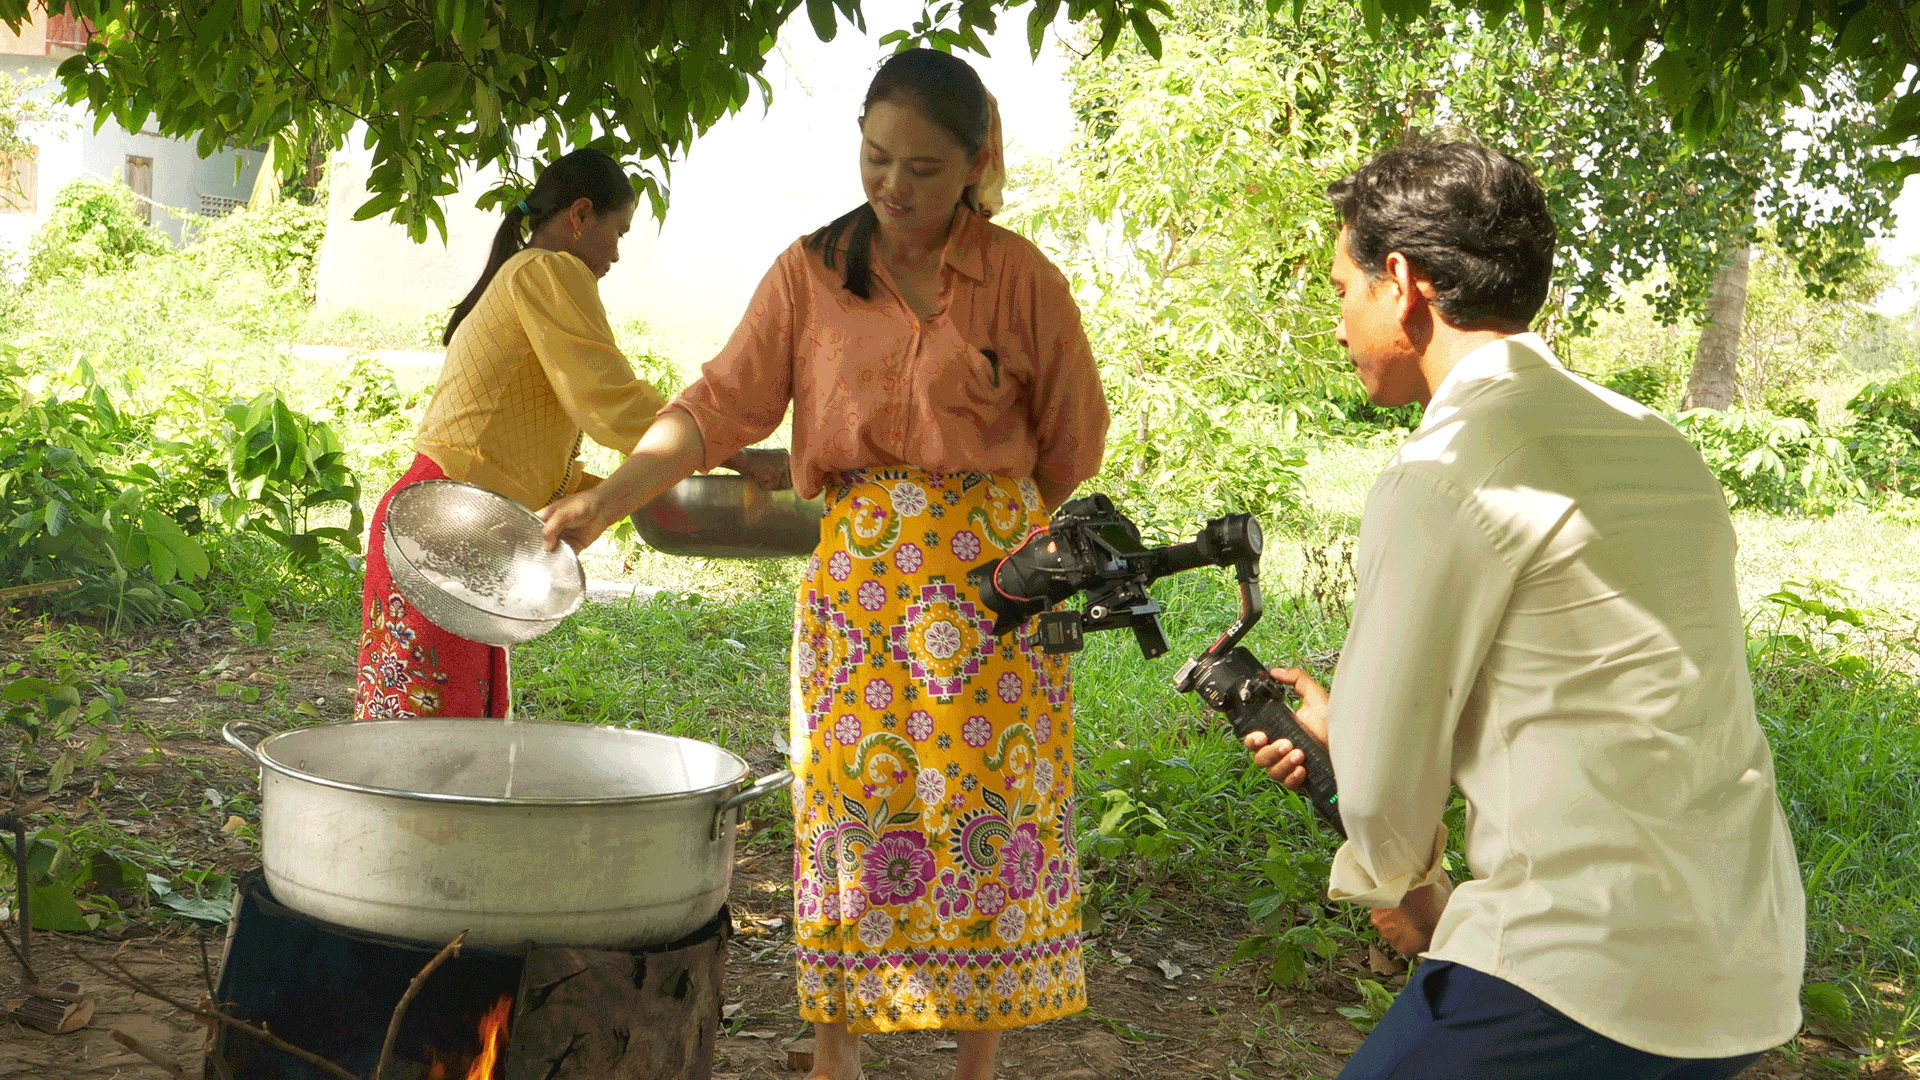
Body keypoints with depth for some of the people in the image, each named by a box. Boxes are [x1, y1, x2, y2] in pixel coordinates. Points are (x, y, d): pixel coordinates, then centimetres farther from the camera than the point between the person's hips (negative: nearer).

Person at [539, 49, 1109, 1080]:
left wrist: (1027, 554, 3)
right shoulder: (811, 272, 3)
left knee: (991, 812, 1)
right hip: (856, 574, 1)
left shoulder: (1021, 278, 0)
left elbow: (1072, 440, 7)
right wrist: (608, 498, -14)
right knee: (852, 808, 2)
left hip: (994, 578, -1)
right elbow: (722, 404, -3)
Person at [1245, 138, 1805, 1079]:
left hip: (1589, 979, -9)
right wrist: (1348, 726, 29)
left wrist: (1403, 890, 15)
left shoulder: (1442, 477, -13)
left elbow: (1382, 782, -6)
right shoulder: (1654, 441, 13)